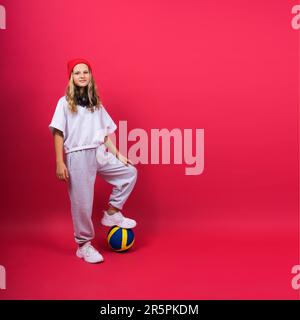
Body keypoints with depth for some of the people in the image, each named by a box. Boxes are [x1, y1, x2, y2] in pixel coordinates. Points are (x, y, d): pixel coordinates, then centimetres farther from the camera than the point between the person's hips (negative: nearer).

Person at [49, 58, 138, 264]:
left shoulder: (96, 103, 14)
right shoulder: (65, 102, 1)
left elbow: (106, 133, 14)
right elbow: (58, 133, -5)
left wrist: (117, 155, 8)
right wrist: (60, 163, -13)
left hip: (99, 154, 5)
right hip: (78, 156, -5)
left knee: (130, 172, 1)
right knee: (82, 203, -3)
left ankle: (112, 214, 14)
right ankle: (84, 246, 14)